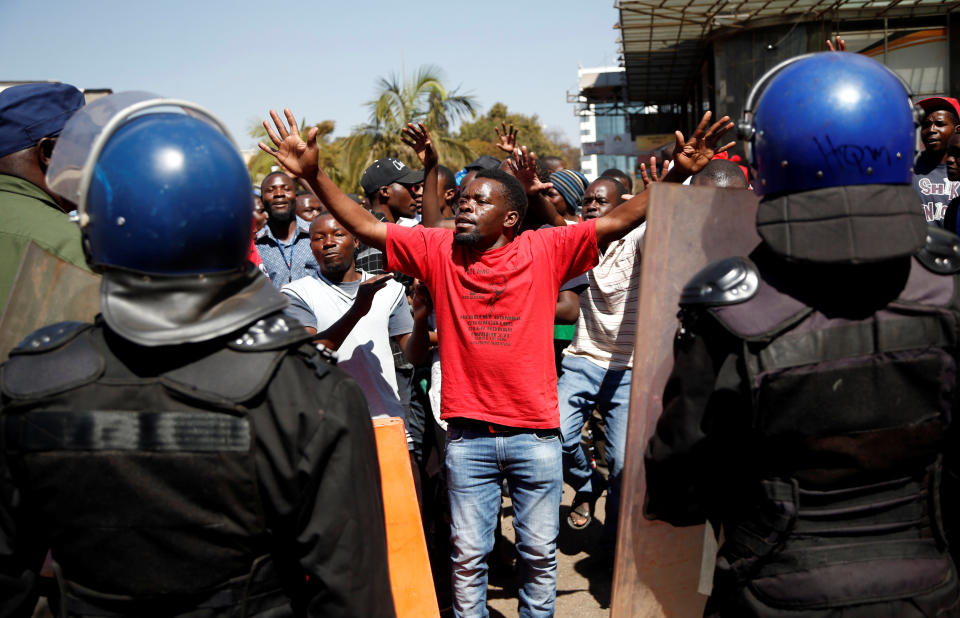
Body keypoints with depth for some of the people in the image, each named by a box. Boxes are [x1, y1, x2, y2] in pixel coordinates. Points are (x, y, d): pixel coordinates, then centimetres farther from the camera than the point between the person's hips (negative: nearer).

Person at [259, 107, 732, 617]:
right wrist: (313, 175, -11)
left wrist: (678, 173, -18)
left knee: (540, 552, 16)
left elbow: (619, 220, -9)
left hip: (536, 431, 0)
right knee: (467, 555, 13)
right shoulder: (438, 250, 0)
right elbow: (365, 227, -2)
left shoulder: (545, 250, -5)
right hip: (468, 435, 1)